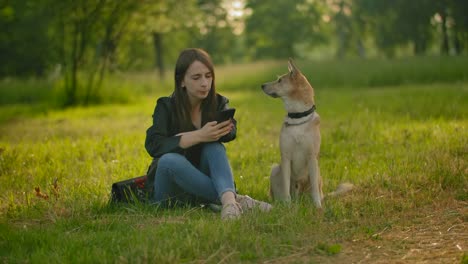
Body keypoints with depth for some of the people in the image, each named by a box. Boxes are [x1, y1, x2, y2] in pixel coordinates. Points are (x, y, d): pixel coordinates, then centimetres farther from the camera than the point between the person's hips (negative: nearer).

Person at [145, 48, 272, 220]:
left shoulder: (219, 103, 0)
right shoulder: (167, 107, -8)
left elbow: (231, 131, -24)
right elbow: (153, 145, -26)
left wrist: (181, 138, -38)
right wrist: (199, 136, -39)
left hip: (199, 188, 2)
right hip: (171, 190, -2)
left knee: (214, 145, -26)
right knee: (170, 160, -35)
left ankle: (228, 201, -50)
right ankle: (236, 199, -39)